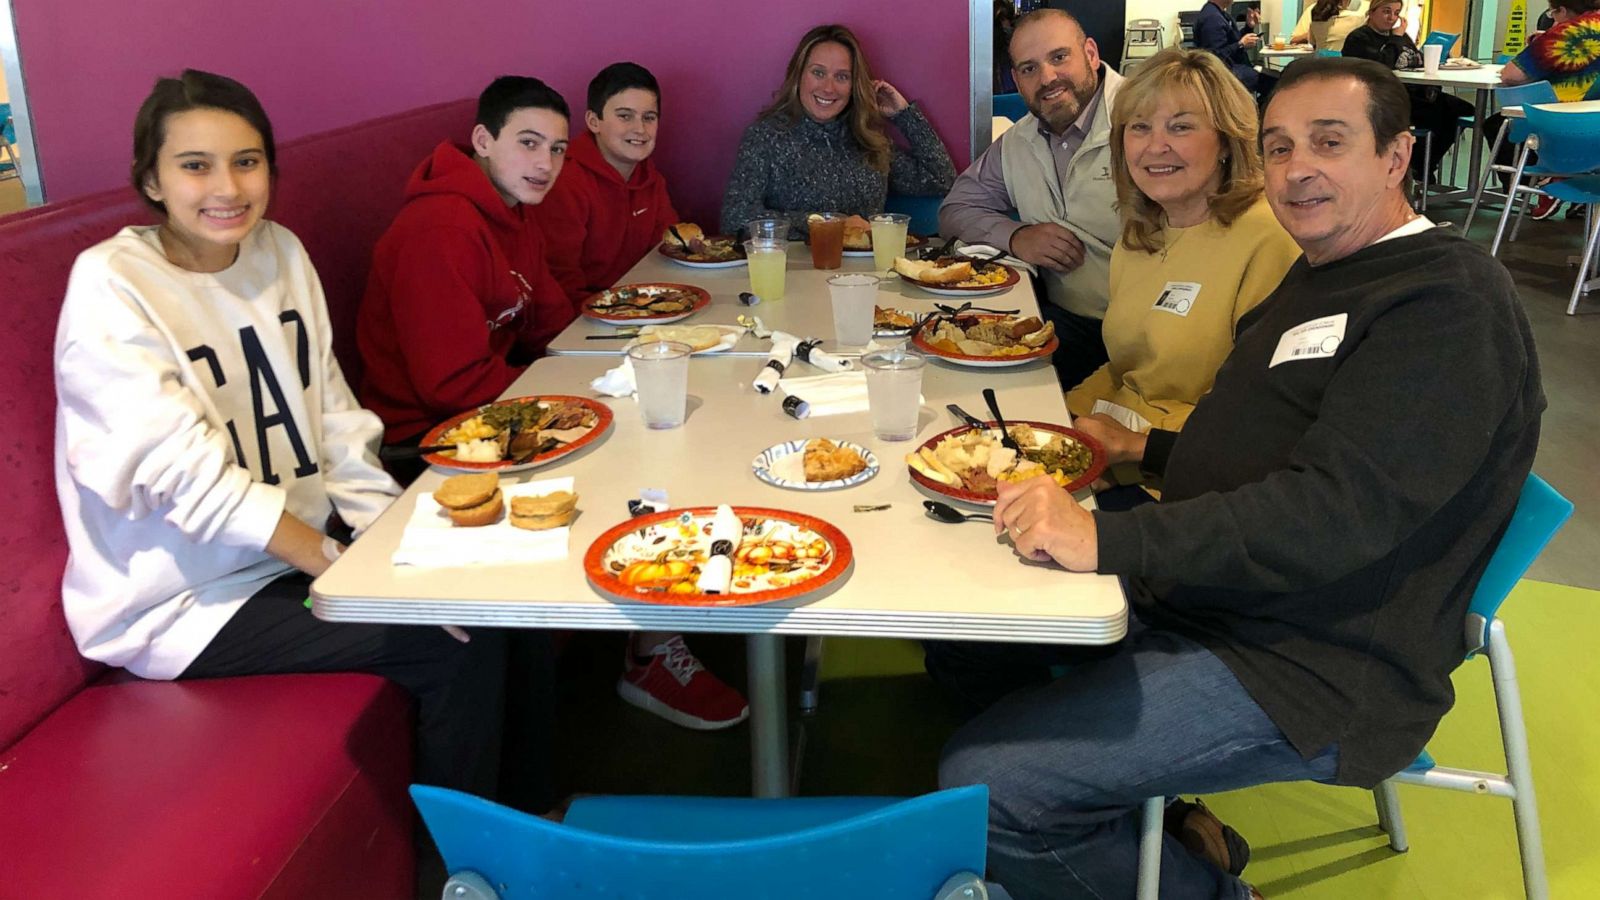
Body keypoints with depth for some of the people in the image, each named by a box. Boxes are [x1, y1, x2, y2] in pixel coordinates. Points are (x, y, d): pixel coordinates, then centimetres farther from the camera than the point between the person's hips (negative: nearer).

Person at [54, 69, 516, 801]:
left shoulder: (280, 252, 2)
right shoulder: (110, 287, -17)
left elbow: (333, 417, 6)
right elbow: (190, 478, -23)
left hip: (302, 542, 7)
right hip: (187, 598, -6)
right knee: (460, 643, -19)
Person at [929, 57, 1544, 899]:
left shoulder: (1450, 302, -17)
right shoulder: (1322, 275, 15)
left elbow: (1341, 508, -28)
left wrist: (1108, 539, -34)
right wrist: (1146, 449, 9)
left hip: (1310, 670, -10)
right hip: (1194, 597, 10)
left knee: (982, 787, -21)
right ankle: (1156, 827, 14)